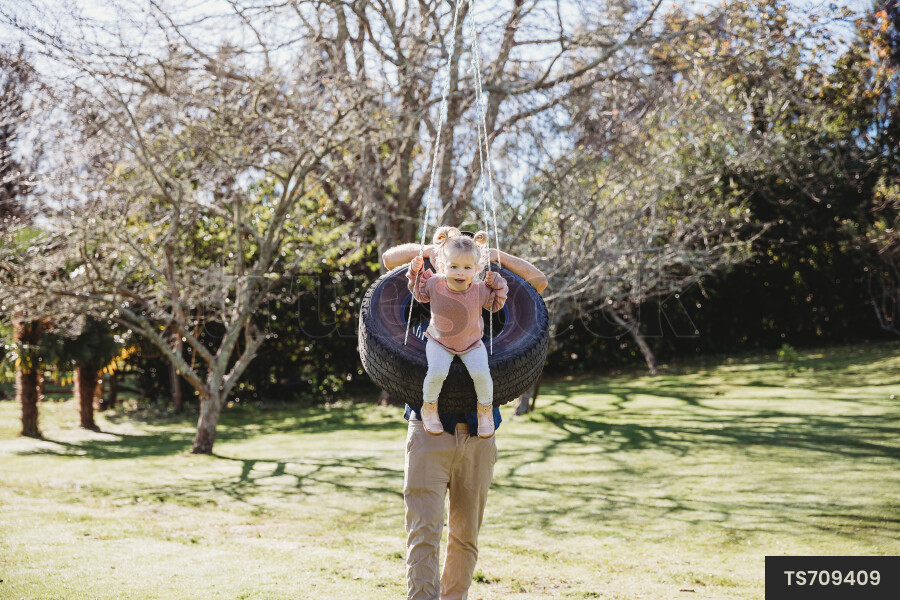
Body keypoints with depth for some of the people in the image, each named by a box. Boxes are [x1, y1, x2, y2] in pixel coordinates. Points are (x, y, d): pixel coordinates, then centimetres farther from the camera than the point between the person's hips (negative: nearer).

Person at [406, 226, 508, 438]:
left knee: (481, 373, -22)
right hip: (439, 342, -1)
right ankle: (429, 407, 2)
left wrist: (498, 286, -13)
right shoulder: (434, 285, -18)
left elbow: (495, 305, 2)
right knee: (437, 372, -27)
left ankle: (485, 409, 8)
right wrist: (415, 273, -9)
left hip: (471, 343, 1)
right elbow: (419, 294, 5)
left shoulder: (480, 291, -18)